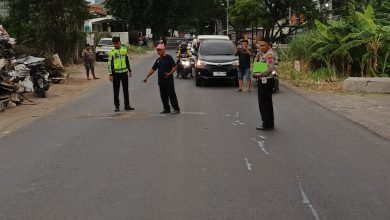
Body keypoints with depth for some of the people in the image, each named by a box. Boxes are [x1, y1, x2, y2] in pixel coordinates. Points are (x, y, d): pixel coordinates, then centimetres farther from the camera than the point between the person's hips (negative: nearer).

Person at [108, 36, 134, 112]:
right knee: (116, 91, 2)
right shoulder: (112, 52, -4)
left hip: (124, 72, 3)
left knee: (126, 90, 7)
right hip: (116, 73, -3)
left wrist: (129, 70, 14)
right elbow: (109, 64, -4)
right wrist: (110, 74, -9)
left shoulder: (124, 50, 6)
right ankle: (117, 106, 10)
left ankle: (127, 105, 14)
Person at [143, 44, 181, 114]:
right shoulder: (158, 60, 15)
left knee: (171, 95, -4)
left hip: (168, 80, -7)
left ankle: (176, 109, 3)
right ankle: (166, 109, 18)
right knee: (163, 96, 9)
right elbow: (153, 69, 18)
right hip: (161, 81, 7)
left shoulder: (169, 57, -6)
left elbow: (175, 66, -9)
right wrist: (147, 77, 13)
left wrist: (170, 73, -23)